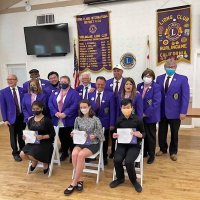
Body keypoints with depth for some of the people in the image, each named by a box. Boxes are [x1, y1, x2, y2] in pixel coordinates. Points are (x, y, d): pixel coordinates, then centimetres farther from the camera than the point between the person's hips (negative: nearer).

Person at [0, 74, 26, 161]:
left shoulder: (22, 90, 0)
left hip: (22, 116, 1)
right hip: (12, 117, -1)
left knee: (22, 135, 12)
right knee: (13, 136, 8)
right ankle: (15, 153, 24)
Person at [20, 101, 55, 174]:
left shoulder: (47, 120, -10)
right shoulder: (30, 120, 6)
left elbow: (52, 134, -9)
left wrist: (43, 137, -24)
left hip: (45, 143, -5)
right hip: (33, 142, 5)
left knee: (31, 155, -24)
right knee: (22, 155, -18)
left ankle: (45, 163, 8)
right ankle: (34, 161, 15)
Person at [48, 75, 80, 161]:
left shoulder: (74, 93, -3)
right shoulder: (55, 92, 12)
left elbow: (75, 105, -16)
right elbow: (50, 103, 2)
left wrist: (65, 114, -22)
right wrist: (55, 113, -14)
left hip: (69, 120, -4)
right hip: (58, 120, 4)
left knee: (70, 138, 5)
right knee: (62, 137, 15)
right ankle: (64, 153, 32)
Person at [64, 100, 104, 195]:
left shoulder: (96, 119, -4)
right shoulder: (78, 119, 6)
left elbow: (100, 134, -2)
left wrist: (94, 136, -21)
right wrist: (73, 134, -8)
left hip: (93, 144, -3)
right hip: (80, 143, 3)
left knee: (81, 155, -31)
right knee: (74, 153, -30)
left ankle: (74, 183, -17)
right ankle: (79, 180, -16)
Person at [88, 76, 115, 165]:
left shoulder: (110, 94, -4)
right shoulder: (90, 94, 4)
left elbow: (112, 110, -6)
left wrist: (112, 124, -10)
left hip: (104, 122, -1)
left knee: (104, 141, 13)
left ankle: (104, 157, 32)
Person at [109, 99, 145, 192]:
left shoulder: (138, 119, -7)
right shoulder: (119, 120, 0)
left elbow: (143, 133, 3)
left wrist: (140, 135, -20)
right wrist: (114, 135, -9)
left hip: (134, 145, -2)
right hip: (122, 144, 3)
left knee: (128, 161, -27)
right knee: (117, 160, -24)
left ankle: (134, 180, 6)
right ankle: (120, 178, 9)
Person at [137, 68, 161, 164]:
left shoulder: (156, 87, -12)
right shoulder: (139, 86, 4)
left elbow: (156, 102, -19)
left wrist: (146, 113, -19)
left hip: (150, 116, -4)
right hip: (140, 115, 5)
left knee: (151, 136, 10)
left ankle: (151, 155, 25)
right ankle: (143, 152, 33)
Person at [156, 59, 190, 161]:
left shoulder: (182, 79, -6)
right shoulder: (159, 78, 5)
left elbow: (185, 96, -9)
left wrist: (183, 112, -14)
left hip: (175, 111, -2)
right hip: (162, 111, 3)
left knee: (174, 133, 12)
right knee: (161, 132, 13)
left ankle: (173, 152, 31)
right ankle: (163, 149, 35)